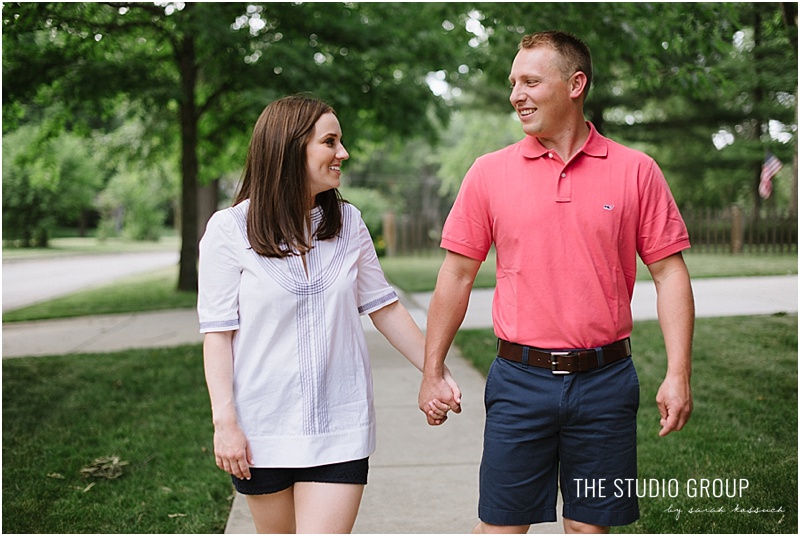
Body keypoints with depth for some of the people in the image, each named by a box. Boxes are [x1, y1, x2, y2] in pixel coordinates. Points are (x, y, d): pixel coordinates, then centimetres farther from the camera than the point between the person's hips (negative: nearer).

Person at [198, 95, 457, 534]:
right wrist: (225, 420, -10)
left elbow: (383, 307, 10)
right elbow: (217, 332, -6)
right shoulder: (229, 230, -6)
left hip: (339, 426, 2)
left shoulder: (348, 223, 4)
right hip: (263, 426, -1)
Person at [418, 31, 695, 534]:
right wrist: (433, 371, 6)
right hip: (520, 379, 0)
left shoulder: (636, 171, 1)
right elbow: (458, 274, 6)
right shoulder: (489, 172, 2)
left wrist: (678, 374, -6)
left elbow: (669, 272, 2)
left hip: (605, 380, 0)